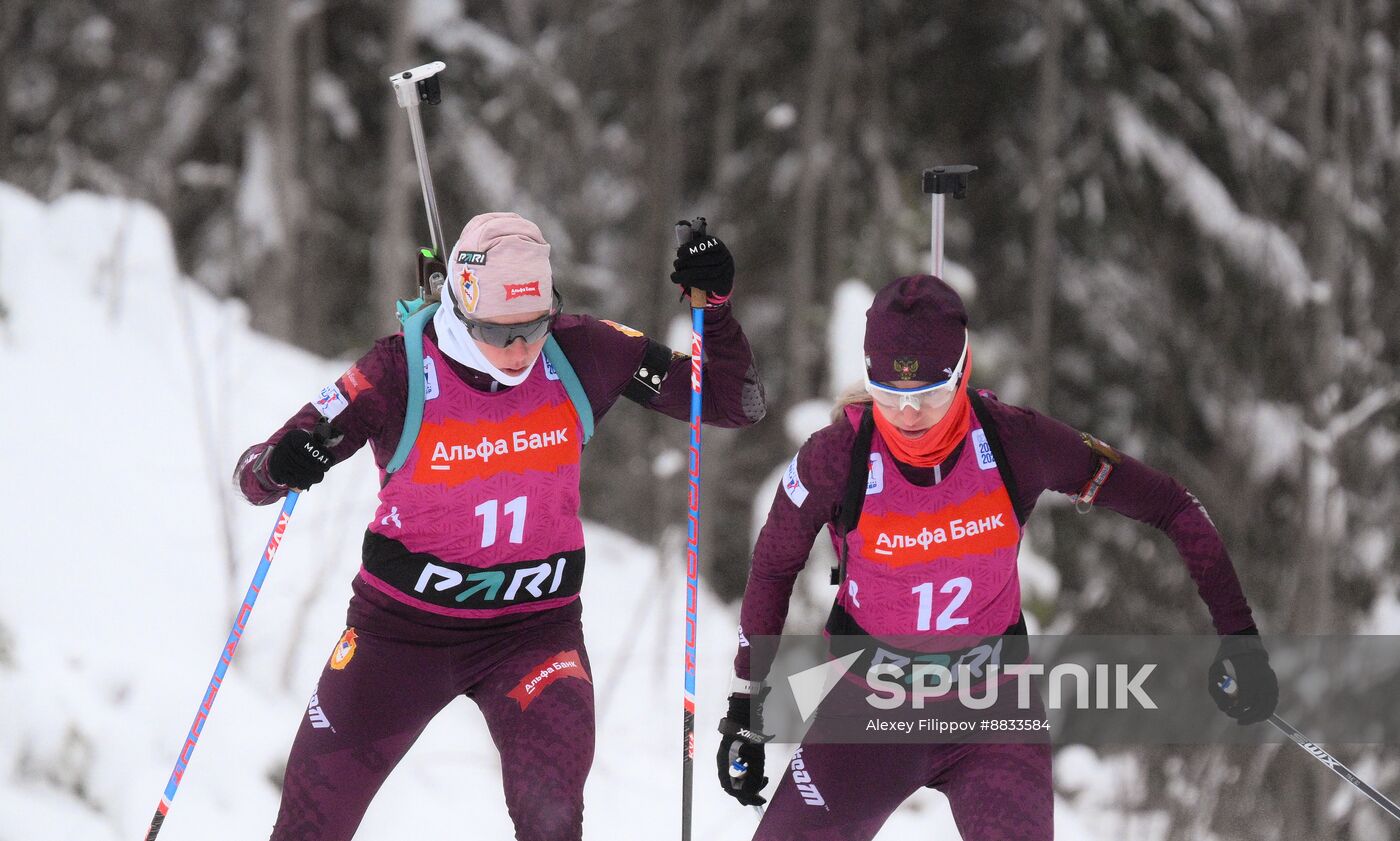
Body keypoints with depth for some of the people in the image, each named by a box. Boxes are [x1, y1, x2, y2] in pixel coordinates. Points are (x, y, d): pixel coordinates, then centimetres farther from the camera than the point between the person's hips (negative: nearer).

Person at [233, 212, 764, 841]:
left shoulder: (579, 354, -11)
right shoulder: (401, 371, -17)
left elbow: (736, 405, -3)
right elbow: (254, 476, -13)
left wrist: (715, 304, -19)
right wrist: (279, 467, -37)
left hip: (534, 628, 0)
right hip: (404, 622, 0)